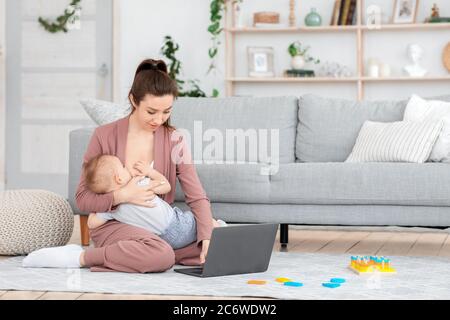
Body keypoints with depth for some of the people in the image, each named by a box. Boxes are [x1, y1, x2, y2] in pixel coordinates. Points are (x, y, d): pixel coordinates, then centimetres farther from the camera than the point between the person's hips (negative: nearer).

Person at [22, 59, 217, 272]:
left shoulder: (173, 140, -1)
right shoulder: (105, 136, -9)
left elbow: (197, 197, -6)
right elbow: (83, 199, -6)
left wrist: (207, 238, -24)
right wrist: (121, 196, -24)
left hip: (157, 226, 6)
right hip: (112, 223, -6)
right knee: (161, 255, -35)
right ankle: (80, 258, -16)